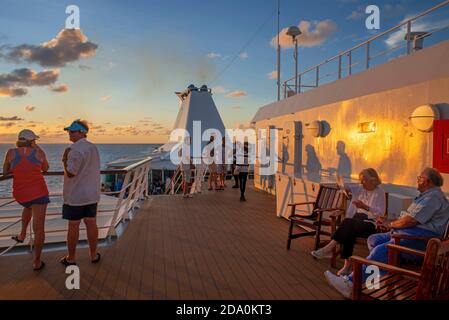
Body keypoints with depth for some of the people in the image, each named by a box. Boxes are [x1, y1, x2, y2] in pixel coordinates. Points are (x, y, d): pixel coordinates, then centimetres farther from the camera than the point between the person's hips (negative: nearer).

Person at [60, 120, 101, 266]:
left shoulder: (76, 150, -19)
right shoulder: (93, 147, 8)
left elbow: (70, 173, -20)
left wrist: (64, 159, -7)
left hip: (75, 196, -7)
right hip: (92, 194, 7)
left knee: (73, 226, 6)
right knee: (91, 223, 12)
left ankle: (71, 258, 20)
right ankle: (94, 255, 22)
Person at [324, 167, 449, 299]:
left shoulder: (433, 197, -12)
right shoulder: (427, 195, 24)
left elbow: (410, 220, -19)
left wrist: (390, 224, -2)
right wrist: (389, 221, 11)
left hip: (419, 238, -11)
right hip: (408, 232, 11)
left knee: (381, 250, -27)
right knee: (373, 239, 0)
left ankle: (350, 283, -31)